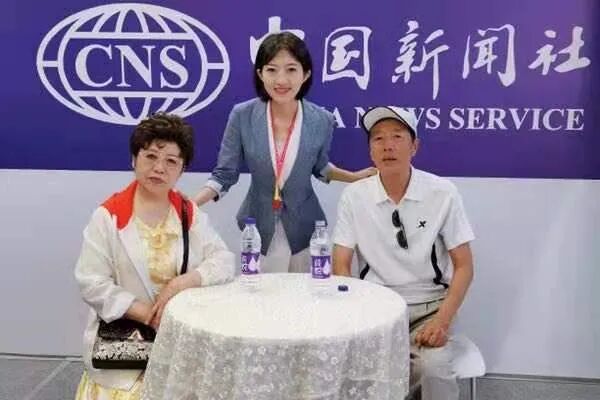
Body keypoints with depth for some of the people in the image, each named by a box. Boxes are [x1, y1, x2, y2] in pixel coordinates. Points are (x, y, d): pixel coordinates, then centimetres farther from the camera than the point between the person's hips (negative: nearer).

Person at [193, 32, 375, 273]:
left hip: (303, 230, 1)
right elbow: (224, 174, -7)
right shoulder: (242, 116, -15)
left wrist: (356, 177, -2)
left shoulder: (321, 121, -12)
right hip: (257, 229, 0)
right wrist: (188, 204, -20)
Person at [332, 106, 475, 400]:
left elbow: (463, 267, -3)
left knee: (434, 367, -29)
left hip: (428, 305, -1)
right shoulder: (353, 196, -5)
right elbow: (341, 267, -2)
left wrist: (443, 320, -17)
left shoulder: (443, 193, -7)